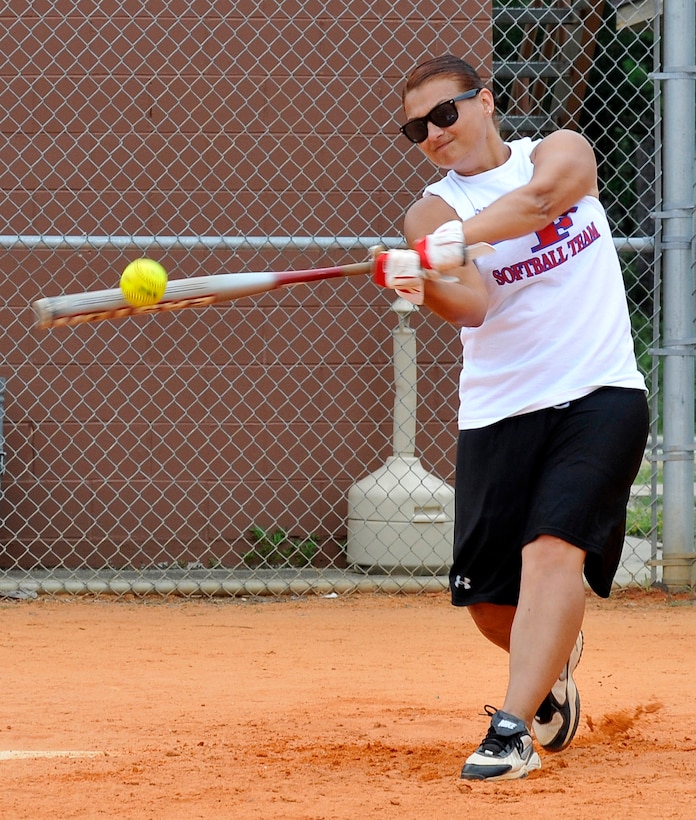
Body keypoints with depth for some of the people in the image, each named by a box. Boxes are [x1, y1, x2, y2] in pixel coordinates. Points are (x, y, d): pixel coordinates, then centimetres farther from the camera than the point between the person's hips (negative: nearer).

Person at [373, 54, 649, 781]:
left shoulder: (561, 150, 4)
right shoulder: (433, 210, 1)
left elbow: (539, 196, -21)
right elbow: (472, 306, -18)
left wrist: (452, 241, -35)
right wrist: (420, 280, -40)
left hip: (599, 394, -2)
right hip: (497, 414, 2)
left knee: (554, 549, -22)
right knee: (488, 598, 2)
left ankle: (513, 729, -27)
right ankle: (552, 668, 35)